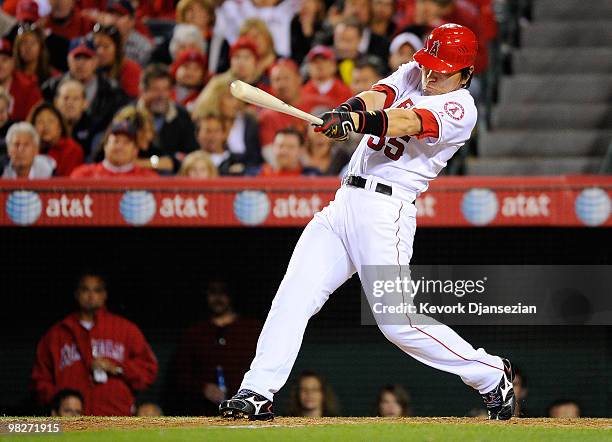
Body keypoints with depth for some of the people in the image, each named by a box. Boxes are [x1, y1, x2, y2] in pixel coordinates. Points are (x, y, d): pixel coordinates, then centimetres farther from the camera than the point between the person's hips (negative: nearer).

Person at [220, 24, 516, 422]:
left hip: (386, 212, -7)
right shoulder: (413, 73, 15)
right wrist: (349, 111, -26)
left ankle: (491, 374, 8)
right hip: (344, 204, 7)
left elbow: (406, 123, -24)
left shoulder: (460, 109, -7)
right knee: (293, 296, -5)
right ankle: (257, 394, -6)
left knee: (397, 321, -9)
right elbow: (375, 98, -3)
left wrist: (357, 121, -41)